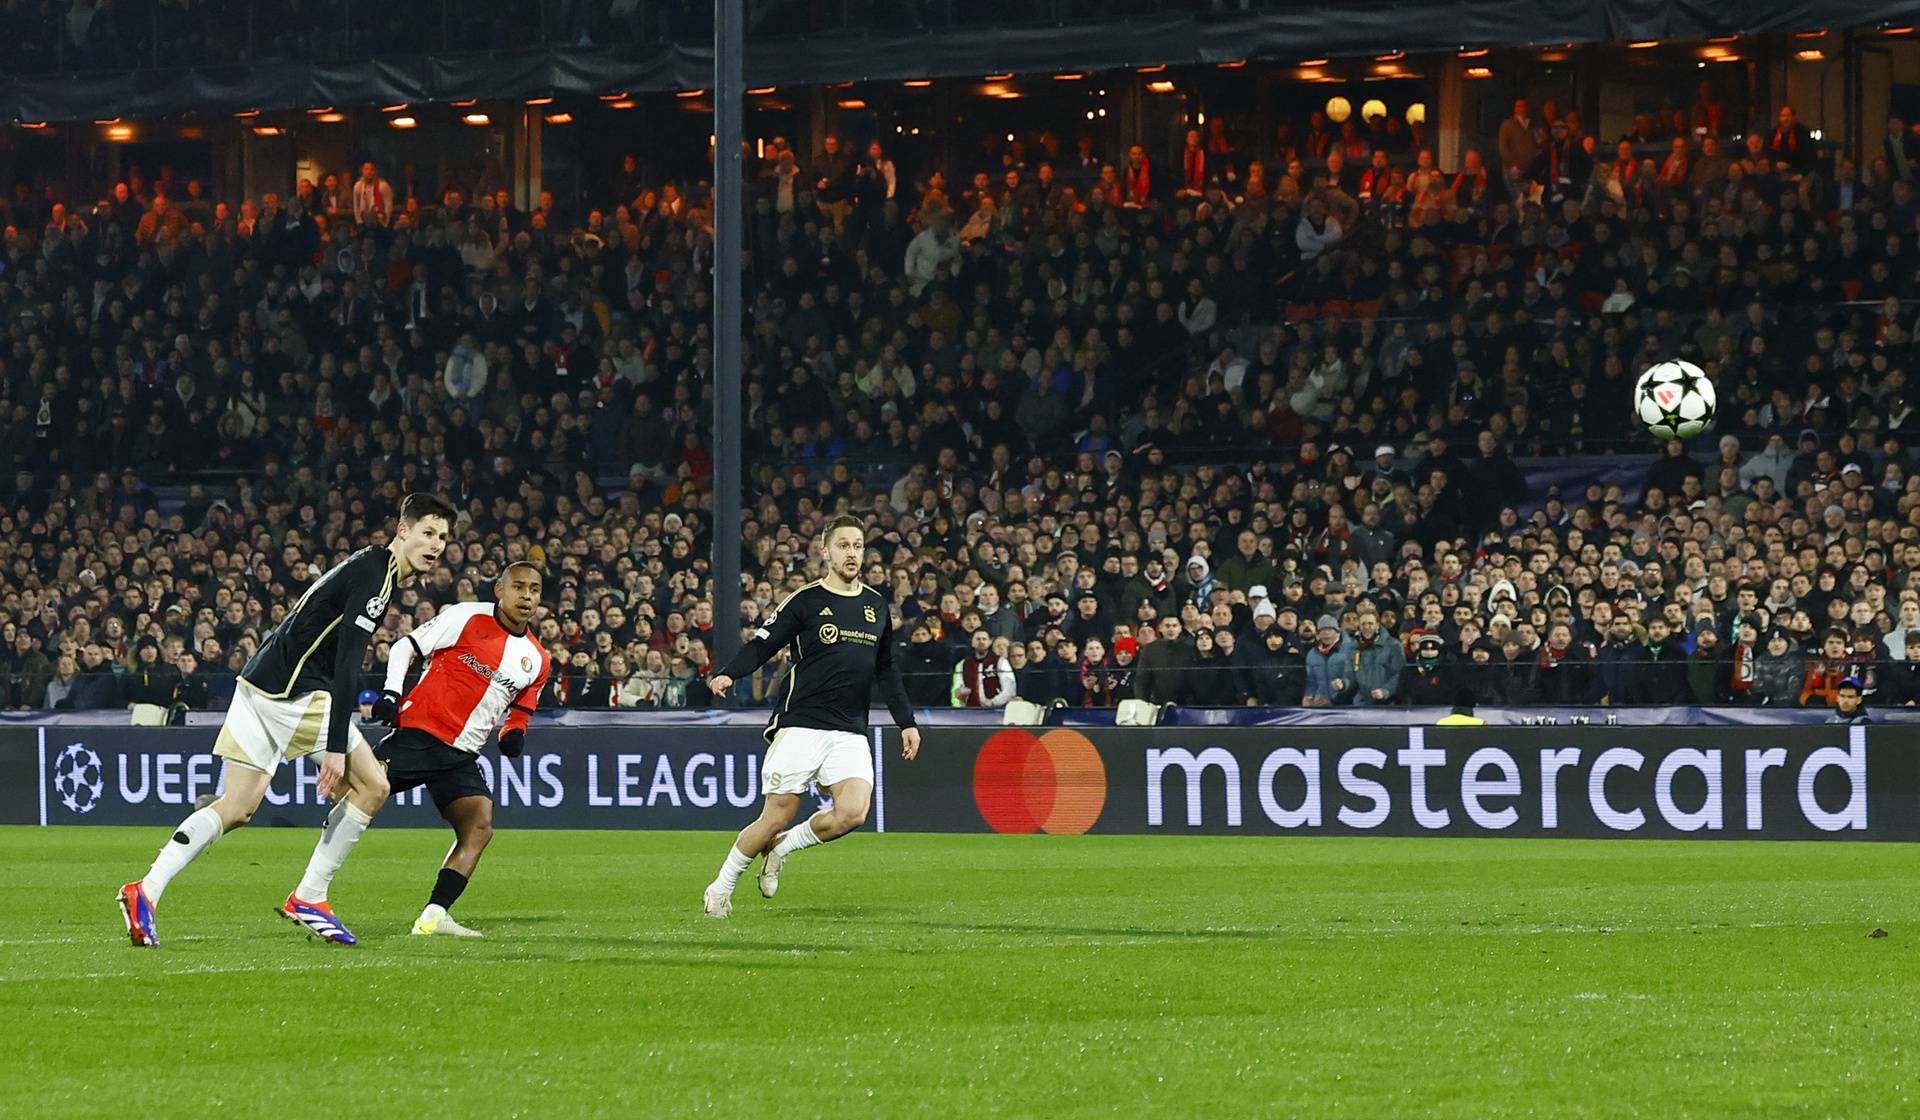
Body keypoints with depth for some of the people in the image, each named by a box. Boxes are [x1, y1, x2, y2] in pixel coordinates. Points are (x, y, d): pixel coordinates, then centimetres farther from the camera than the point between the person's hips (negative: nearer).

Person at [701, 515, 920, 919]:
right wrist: (727, 674, -24)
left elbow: (886, 670, 24)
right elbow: (760, 645, -5)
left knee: (853, 813, -19)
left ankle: (784, 845, 9)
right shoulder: (805, 601, -2)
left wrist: (906, 722, 20)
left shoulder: (876, 605, 14)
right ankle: (721, 887, 18)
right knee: (776, 817, -4)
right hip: (801, 726, -4)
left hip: (850, 733, 4)